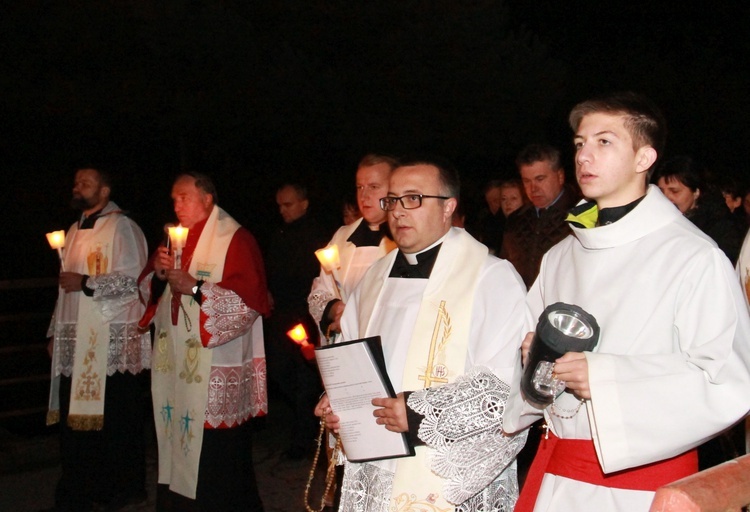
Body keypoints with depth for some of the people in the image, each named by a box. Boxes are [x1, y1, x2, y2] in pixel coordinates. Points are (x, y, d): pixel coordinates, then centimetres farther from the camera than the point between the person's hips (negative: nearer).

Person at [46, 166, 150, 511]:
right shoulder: (74, 231, 18)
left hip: (112, 340, -7)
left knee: (112, 417, -1)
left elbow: (133, 279, -15)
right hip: (76, 340, 7)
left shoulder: (121, 227, -6)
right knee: (75, 415, 7)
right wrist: (56, 330, 20)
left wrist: (85, 283, -16)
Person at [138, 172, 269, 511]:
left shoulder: (235, 240, -8)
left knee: (217, 456, -3)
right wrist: (158, 273, -3)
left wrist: (195, 287, -18)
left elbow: (249, 301, -17)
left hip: (217, 370, -7)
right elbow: (147, 290, 18)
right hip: (175, 362, 7)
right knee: (178, 449, 10)